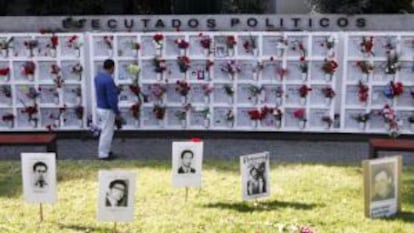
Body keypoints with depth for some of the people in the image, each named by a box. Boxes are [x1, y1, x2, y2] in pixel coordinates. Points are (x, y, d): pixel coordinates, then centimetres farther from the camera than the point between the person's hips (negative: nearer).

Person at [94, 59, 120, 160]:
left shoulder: (98, 77, 4)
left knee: (105, 131, 20)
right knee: (107, 132, 2)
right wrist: (117, 112, -15)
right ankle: (103, 154, 11)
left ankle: (104, 151, 30)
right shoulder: (109, 80, -25)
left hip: (100, 108, 9)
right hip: (107, 110, -9)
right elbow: (112, 99, -24)